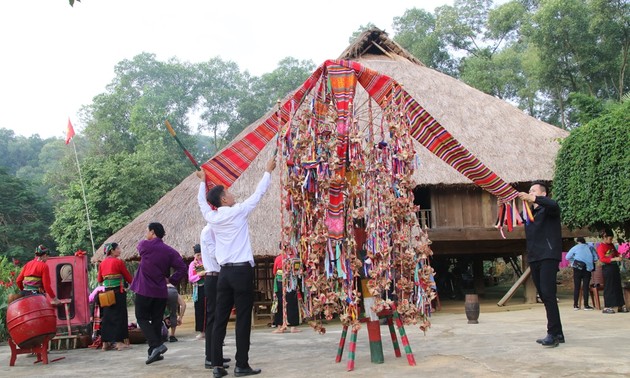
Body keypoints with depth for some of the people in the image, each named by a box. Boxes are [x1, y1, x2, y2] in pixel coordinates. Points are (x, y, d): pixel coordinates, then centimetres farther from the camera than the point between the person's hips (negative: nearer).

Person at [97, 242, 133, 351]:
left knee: (106, 316, 10)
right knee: (119, 316, 0)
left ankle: (105, 343, 14)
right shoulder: (118, 262, -9)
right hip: (118, 292, -6)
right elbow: (128, 277, -3)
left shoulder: (102, 263, 7)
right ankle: (119, 342, -1)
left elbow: (99, 280, 14)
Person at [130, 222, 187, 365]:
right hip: (161, 291, 4)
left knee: (142, 318, 5)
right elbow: (182, 268, -8)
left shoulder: (144, 245, -7)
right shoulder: (169, 251, 1)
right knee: (157, 321, 11)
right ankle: (154, 352, 13)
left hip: (144, 290, -3)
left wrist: (152, 239, 32)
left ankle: (156, 345, -12)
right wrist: (170, 279, 2)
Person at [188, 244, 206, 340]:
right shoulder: (192, 264, 5)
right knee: (199, 310, 2)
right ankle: (201, 332, 10)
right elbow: (190, 279, -2)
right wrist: (199, 275, -16)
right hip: (198, 289, 0)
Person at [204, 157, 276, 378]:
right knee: (243, 319, -1)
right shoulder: (238, 212, -7)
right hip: (242, 270, -6)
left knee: (220, 319, 6)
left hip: (224, 272, 6)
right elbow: (258, 194, 3)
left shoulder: (212, 218, 7)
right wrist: (268, 171, 17)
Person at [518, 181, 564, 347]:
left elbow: (553, 205, -23)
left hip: (548, 256, -7)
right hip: (534, 258, 7)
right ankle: (558, 333, 12)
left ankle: (553, 333, -17)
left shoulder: (548, 209, 1)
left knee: (548, 293, -17)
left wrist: (532, 199, -35)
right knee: (544, 296, 7)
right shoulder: (528, 212, 20)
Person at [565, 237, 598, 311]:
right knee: (585, 287, 2)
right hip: (587, 268, 1)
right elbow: (596, 258, 4)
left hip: (577, 268, -1)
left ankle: (575, 305, 7)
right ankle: (586, 305, 1)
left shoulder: (575, 247, 3)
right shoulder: (590, 247, 7)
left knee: (576, 286, 5)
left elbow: (567, 257, -2)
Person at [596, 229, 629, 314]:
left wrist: (619, 255, 4)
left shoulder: (611, 245, 13)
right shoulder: (601, 247, -11)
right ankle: (606, 307, 0)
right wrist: (614, 259, -26)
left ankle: (621, 306, 19)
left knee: (618, 286, 11)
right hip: (607, 268, -8)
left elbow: (615, 252, 27)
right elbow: (602, 259, -20)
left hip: (615, 266, 8)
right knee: (608, 288, -6)